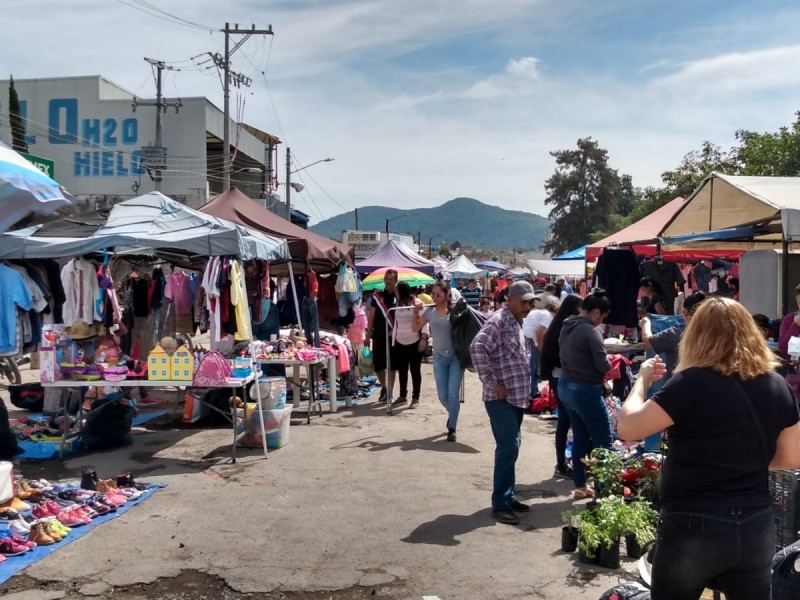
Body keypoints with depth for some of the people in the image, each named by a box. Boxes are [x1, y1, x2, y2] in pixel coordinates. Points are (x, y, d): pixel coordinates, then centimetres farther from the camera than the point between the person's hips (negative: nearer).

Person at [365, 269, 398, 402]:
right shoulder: (377, 296, 6)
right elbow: (371, 316, 8)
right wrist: (368, 335, 5)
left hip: (393, 336, -3)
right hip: (378, 336, 3)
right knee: (377, 364, 6)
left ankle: (389, 391, 13)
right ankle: (384, 388, 27)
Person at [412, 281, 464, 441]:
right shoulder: (429, 312, 3)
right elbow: (415, 328, 12)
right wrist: (416, 312, -1)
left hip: (456, 356, -3)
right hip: (439, 357, 3)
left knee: (453, 394, -5)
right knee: (442, 395, 5)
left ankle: (452, 428, 7)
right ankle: (453, 414, 36)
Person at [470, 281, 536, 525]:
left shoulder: (516, 323, 15)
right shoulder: (498, 321, -14)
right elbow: (476, 347, -29)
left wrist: (525, 389, 17)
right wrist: (491, 382, -25)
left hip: (517, 397, 9)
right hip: (502, 399, -9)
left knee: (510, 447, 14)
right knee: (508, 448, -9)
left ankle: (508, 496, 24)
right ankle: (500, 504, -1)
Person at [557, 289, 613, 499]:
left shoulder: (566, 327, 6)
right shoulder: (590, 331, -20)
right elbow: (603, 365, -22)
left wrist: (581, 367, 8)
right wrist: (609, 363, 0)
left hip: (566, 386, 9)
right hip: (586, 390, -9)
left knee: (580, 438, 17)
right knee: (603, 441, 2)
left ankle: (580, 486, 23)